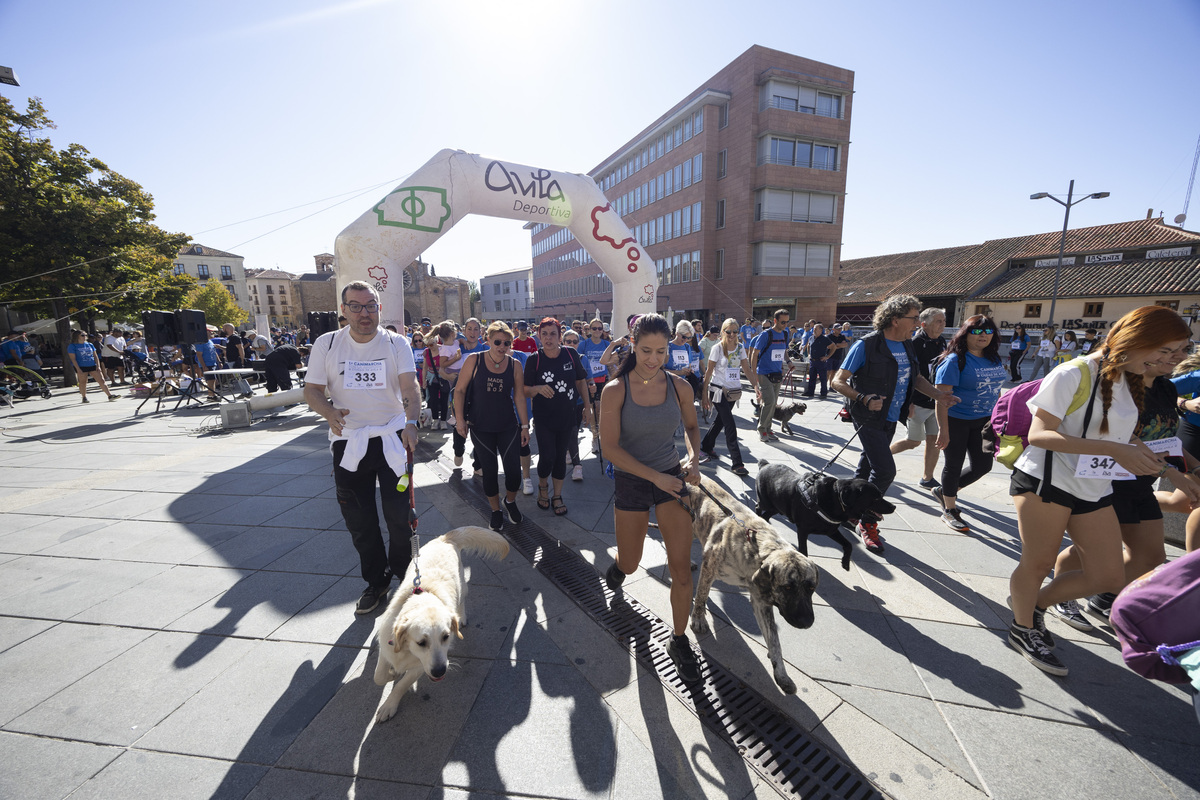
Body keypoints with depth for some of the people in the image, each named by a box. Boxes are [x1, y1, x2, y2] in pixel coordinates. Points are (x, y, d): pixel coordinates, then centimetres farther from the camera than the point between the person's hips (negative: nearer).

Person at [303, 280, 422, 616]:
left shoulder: (396, 343, -3)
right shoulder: (326, 344, 2)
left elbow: (409, 388, -14)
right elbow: (312, 390, 4)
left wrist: (411, 422, -33)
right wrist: (330, 412, -18)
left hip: (392, 438, -2)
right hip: (348, 442, 2)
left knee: (400, 514, 1)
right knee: (359, 521, 11)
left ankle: (403, 572, 27)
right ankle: (375, 582, 30)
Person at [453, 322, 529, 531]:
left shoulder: (515, 365, -1)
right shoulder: (474, 360, -6)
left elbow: (519, 397, 2)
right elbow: (460, 390, -1)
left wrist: (525, 425, 2)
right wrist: (460, 419, -7)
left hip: (508, 427, 1)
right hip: (481, 428, -1)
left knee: (514, 470, -1)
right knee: (490, 472, 7)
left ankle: (510, 501, 31)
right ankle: (496, 511, 30)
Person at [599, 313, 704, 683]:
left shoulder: (679, 386, -6)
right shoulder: (615, 390, -15)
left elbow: (692, 425, 11)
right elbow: (611, 448, -17)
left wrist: (693, 458, -7)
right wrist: (656, 476, -21)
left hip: (672, 478, 2)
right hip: (631, 482, -1)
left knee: (682, 568, 2)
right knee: (631, 565, 16)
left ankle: (679, 642, 25)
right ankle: (619, 563, 55)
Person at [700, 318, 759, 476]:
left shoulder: (740, 348, 6)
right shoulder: (717, 348, -8)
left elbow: (747, 369, 5)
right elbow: (709, 371, -6)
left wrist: (755, 386, -8)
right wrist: (704, 393, -8)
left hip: (733, 391, 6)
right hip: (718, 390, -5)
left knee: (720, 421, 16)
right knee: (730, 425, -9)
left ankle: (706, 447, 36)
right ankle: (737, 463, -6)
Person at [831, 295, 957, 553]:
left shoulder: (907, 345, 7)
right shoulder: (866, 345, -15)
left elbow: (915, 377, 22)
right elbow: (838, 382, -16)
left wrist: (938, 395, 6)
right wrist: (864, 399, -30)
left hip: (891, 419, 7)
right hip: (869, 419, -7)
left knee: (867, 467, 16)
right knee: (885, 470, -12)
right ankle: (867, 523, 5)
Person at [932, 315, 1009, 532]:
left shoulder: (994, 359, 5)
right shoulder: (955, 360, -16)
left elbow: (995, 390, 17)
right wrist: (943, 430, -25)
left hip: (983, 421, 7)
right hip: (956, 421, -7)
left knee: (983, 465, 10)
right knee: (954, 465, 6)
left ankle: (945, 491, 32)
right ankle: (950, 511, 22)